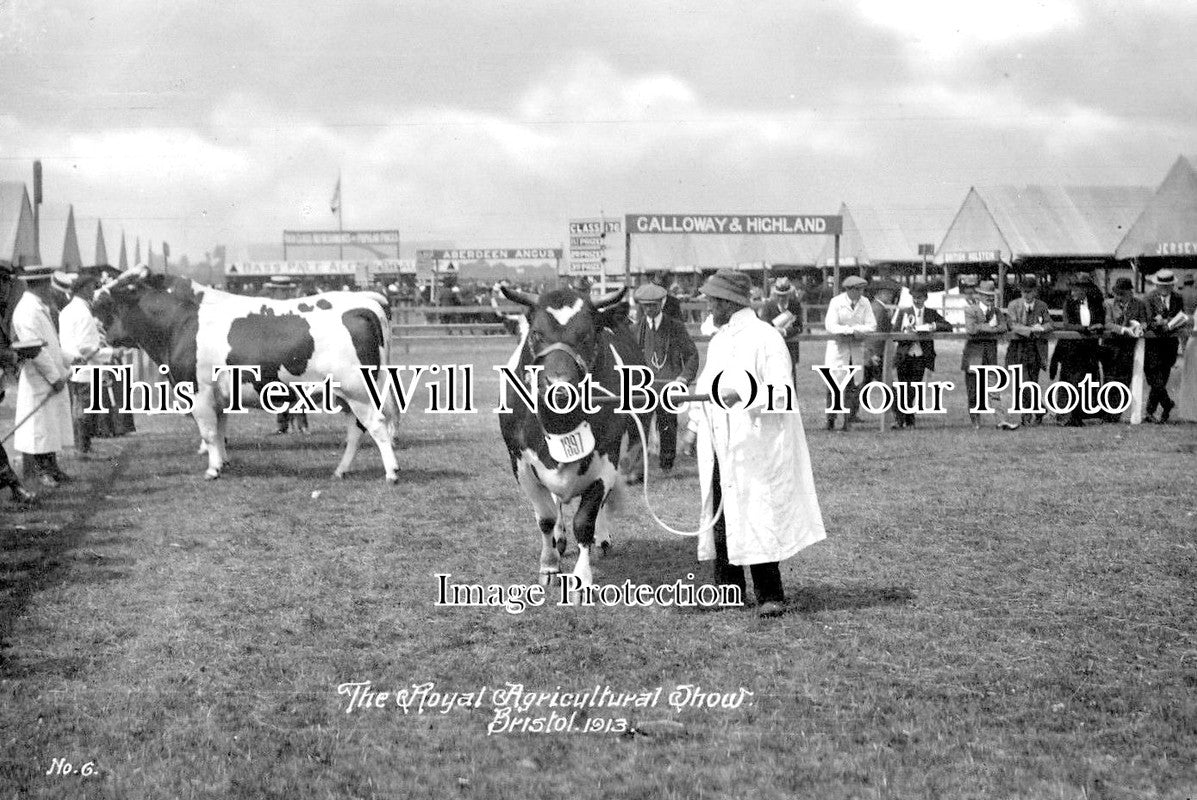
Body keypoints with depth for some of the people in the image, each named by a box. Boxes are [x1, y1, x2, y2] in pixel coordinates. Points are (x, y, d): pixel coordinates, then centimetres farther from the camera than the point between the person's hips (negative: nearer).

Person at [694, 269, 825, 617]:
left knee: (757, 519, -8)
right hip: (719, 447, 8)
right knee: (720, 516, 9)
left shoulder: (765, 337, -8)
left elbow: (783, 392, -16)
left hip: (755, 447, -8)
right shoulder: (718, 341, 18)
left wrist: (745, 396, -29)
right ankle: (728, 586, 20)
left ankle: (770, 595, -1)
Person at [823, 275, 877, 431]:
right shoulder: (836, 302, -7)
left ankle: (849, 421, 5)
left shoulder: (865, 303, 4)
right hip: (838, 347, -3)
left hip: (857, 347, 3)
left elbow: (872, 326, 0)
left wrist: (856, 330, -17)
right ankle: (830, 421, 1)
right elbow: (830, 326, -16)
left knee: (855, 386, -2)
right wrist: (852, 329, -21)